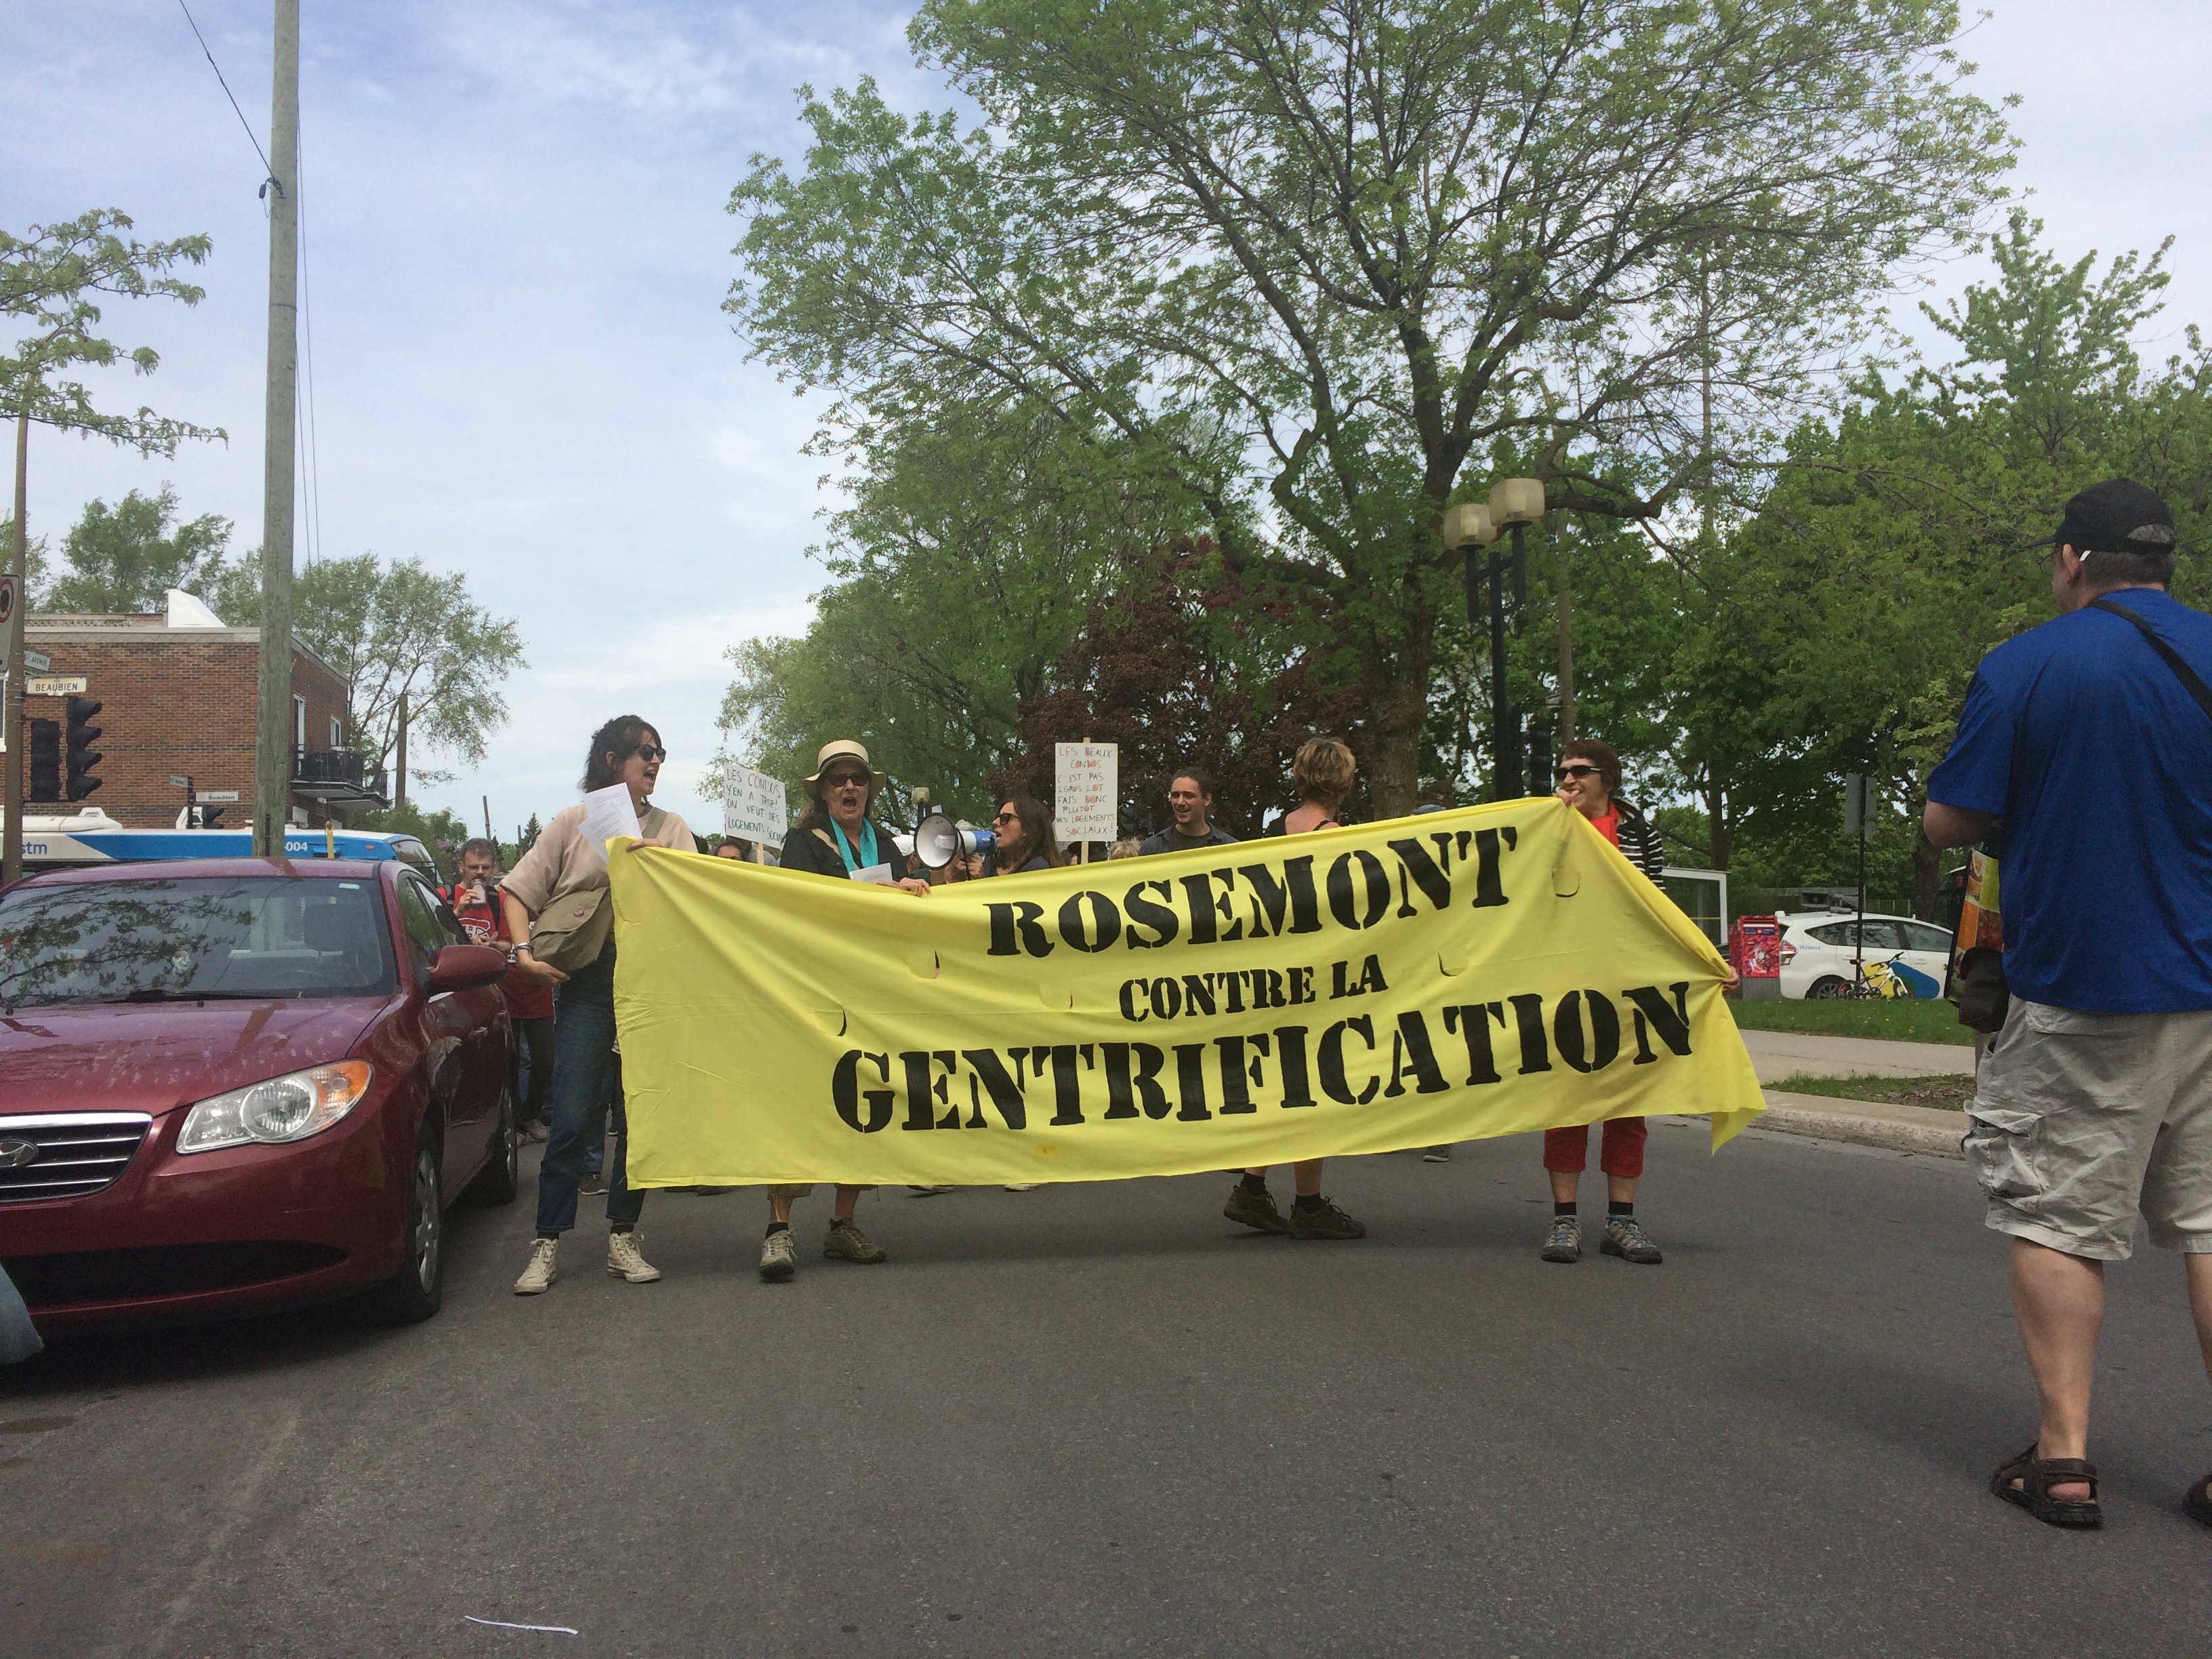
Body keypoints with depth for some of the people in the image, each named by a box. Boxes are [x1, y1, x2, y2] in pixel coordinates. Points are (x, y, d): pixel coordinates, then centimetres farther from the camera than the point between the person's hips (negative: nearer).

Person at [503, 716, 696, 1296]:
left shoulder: (670, 828, 14)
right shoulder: (573, 824, 8)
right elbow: (517, 891, 7)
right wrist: (525, 953, -6)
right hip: (588, 982, -2)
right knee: (571, 1115, -6)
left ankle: (623, 1238, 13)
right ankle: (547, 1244, 1)